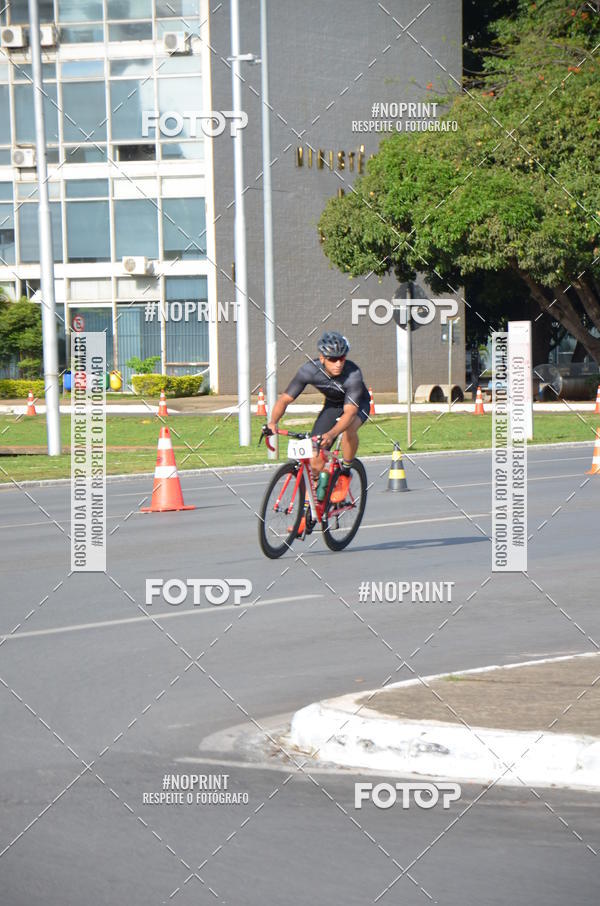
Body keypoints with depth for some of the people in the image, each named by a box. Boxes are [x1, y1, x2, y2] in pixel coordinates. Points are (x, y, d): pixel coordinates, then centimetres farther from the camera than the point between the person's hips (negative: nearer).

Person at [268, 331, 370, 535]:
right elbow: (285, 399, -24)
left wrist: (331, 434, -60)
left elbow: (349, 412, -44)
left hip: (357, 405, -3)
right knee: (315, 460, -7)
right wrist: (273, 421, -42)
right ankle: (309, 514, 8)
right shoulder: (309, 370, -28)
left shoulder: (353, 374, -37)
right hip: (332, 405, 3)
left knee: (349, 428, -39)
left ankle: (345, 474, -14)